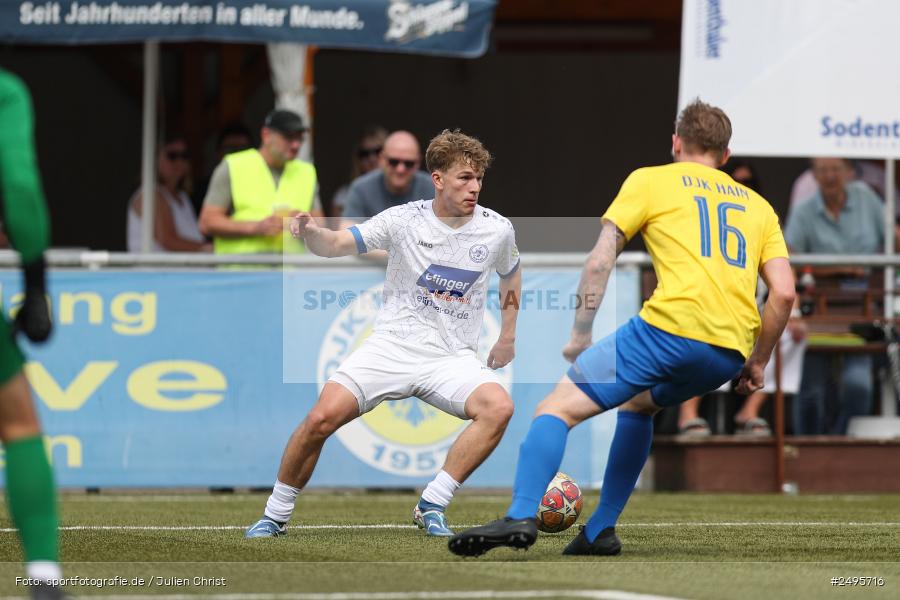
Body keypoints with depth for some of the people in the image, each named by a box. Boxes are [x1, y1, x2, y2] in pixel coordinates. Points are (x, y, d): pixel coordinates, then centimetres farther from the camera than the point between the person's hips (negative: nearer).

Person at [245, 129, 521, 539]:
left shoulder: (497, 230, 2)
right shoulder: (404, 220, -5)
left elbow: (511, 275, 23)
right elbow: (337, 244, -9)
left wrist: (507, 339, 23)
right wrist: (311, 232, -31)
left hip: (453, 358, 1)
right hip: (391, 346, -1)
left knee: (499, 407, -29)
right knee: (323, 417, -19)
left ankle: (431, 506, -18)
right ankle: (275, 515, 3)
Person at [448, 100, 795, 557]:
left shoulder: (650, 181, 15)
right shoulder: (757, 206, 26)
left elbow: (600, 262, 5)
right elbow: (784, 292, 15)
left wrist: (580, 336, 11)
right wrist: (757, 363, 23)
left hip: (671, 326, -6)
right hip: (730, 354, 6)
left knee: (557, 408, -1)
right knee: (637, 403, 32)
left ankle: (521, 516, -23)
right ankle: (601, 530, 23)